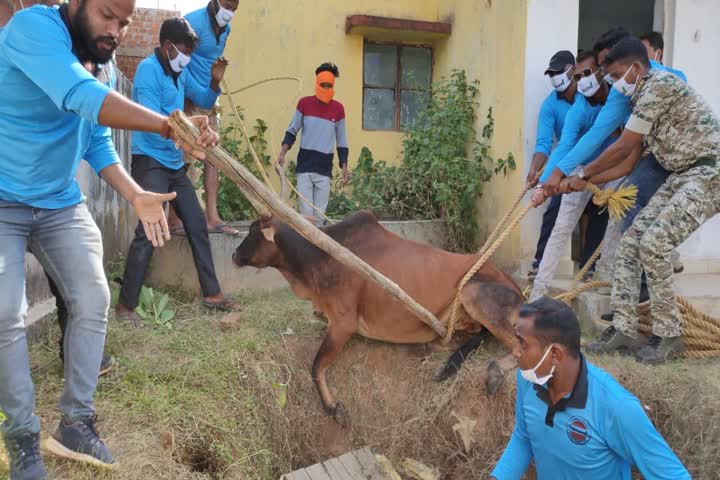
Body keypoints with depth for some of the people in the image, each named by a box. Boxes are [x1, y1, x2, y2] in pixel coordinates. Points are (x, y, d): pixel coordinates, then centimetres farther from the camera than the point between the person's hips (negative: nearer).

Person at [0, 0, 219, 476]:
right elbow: (83, 98, -38)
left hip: (61, 204, 7)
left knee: (93, 300, -3)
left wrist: (136, 195, -6)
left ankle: (75, 423, 11)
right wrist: (171, 127, -47)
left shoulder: (103, 68, 5)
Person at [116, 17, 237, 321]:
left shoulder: (179, 72, 11)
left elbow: (204, 101, 22)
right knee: (149, 232, -13)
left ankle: (211, 293, 18)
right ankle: (126, 304, -3)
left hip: (175, 164, 9)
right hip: (151, 162, -9)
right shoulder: (148, 70, -13)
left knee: (197, 225, 9)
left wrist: (215, 82, 2)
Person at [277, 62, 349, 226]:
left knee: (319, 214, 2)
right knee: (306, 213, -6)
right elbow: (292, 131, 7)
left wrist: (344, 167, 6)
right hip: (304, 165, -1)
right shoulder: (304, 103, 2)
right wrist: (282, 153, -5)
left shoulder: (338, 108, 4)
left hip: (325, 168, 1)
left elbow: (341, 141, 10)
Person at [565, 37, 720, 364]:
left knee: (654, 243, -21)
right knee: (630, 242, 0)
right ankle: (623, 329, 4)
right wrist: (584, 184, 15)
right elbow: (628, 163, 18)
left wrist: (583, 174, 2)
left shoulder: (659, 84, -13)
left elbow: (622, 148, -11)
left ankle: (669, 335, -6)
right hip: (683, 176, 10)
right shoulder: (642, 100, 18)